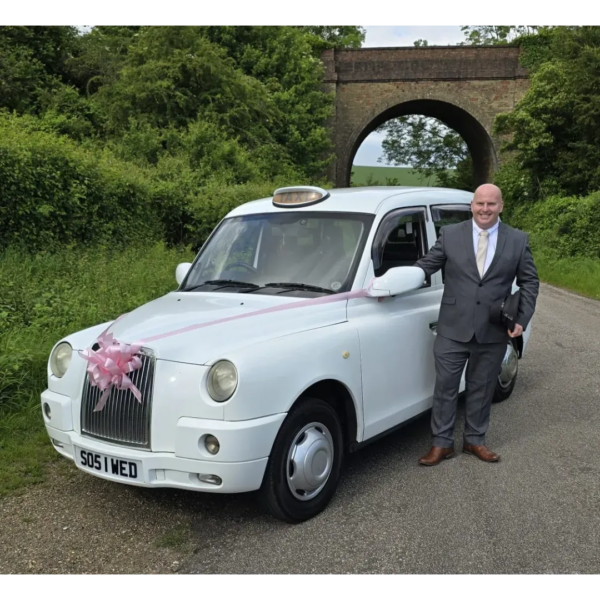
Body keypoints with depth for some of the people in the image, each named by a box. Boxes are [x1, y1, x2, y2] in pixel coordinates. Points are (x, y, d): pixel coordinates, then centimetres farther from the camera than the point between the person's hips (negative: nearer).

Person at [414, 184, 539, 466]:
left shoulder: (518, 240, 3)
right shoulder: (450, 234, 0)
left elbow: (530, 282, 6)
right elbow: (426, 265, 1)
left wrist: (522, 319, -4)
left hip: (493, 331, 1)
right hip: (453, 329, -1)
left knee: (482, 388, 13)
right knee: (445, 386, 5)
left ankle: (475, 440, 30)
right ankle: (441, 443, 17)